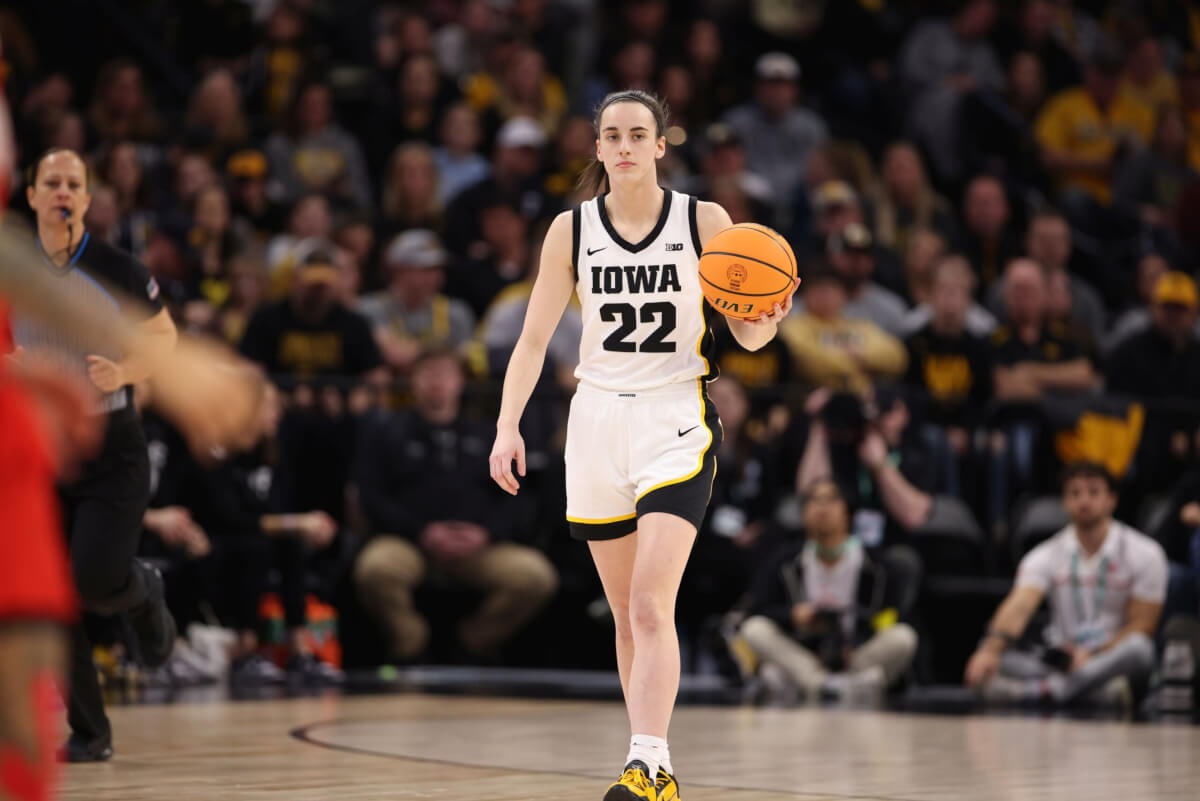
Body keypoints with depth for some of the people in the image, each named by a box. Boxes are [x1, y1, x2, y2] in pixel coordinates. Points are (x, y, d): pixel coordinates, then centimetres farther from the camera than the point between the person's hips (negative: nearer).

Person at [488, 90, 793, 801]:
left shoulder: (704, 221, -2)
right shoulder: (572, 230, 4)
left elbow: (748, 336, 1)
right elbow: (534, 339, 5)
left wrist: (770, 315, -22)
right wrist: (509, 427, -7)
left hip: (677, 421, -3)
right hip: (599, 421, 3)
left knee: (651, 606, -18)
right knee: (626, 615, 8)